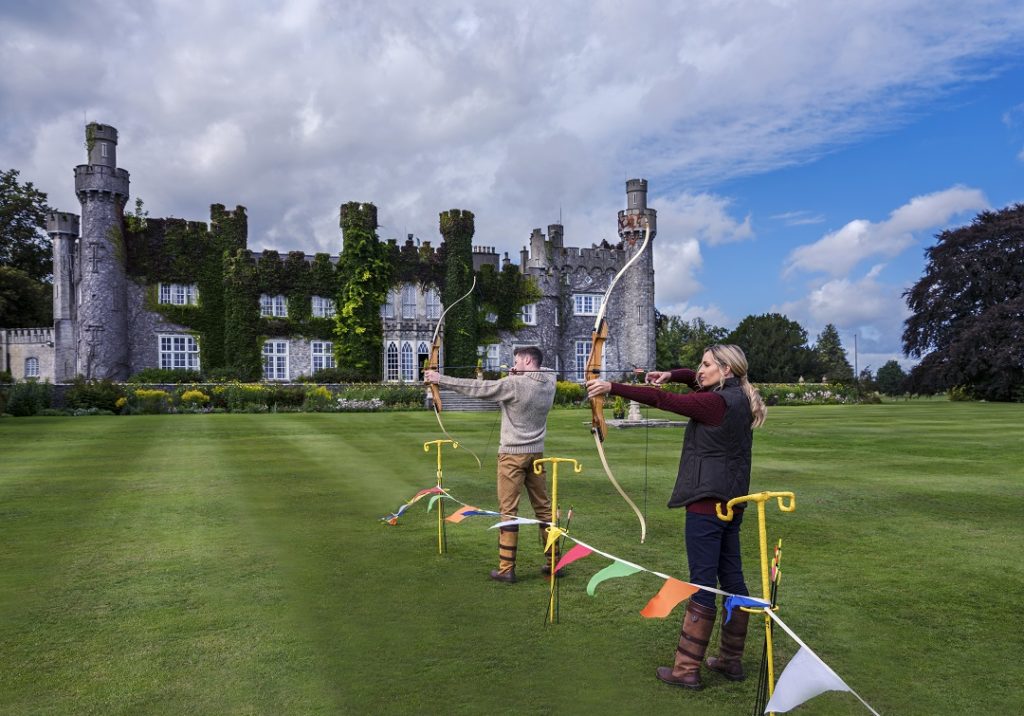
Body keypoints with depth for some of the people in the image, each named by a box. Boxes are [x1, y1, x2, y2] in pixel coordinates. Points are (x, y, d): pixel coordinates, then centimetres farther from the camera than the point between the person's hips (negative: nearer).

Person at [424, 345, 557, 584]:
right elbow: (545, 371, 25)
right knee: (543, 507, 13)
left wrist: (440, 379, -5)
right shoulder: (549, 381, 0)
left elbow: (477, 388, -13)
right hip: (536, 453, 6)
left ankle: (506, 569, 1)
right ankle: (554, 562, 18)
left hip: (513, 454, -6)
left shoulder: (514, 384, -16)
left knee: (508, 510, -1)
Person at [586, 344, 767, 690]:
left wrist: (612, 387, -16)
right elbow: (699, 380, 23)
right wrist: (671, 374, 5)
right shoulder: (738, 396, 9)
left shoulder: (715, 402, -17)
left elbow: (661, 399, -19)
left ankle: (686, 668, 3)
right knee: (732, 578, 14)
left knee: (702, 583, -5)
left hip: (707, 503, -9)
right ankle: (731, 660, 25)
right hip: (732, 502, 9)